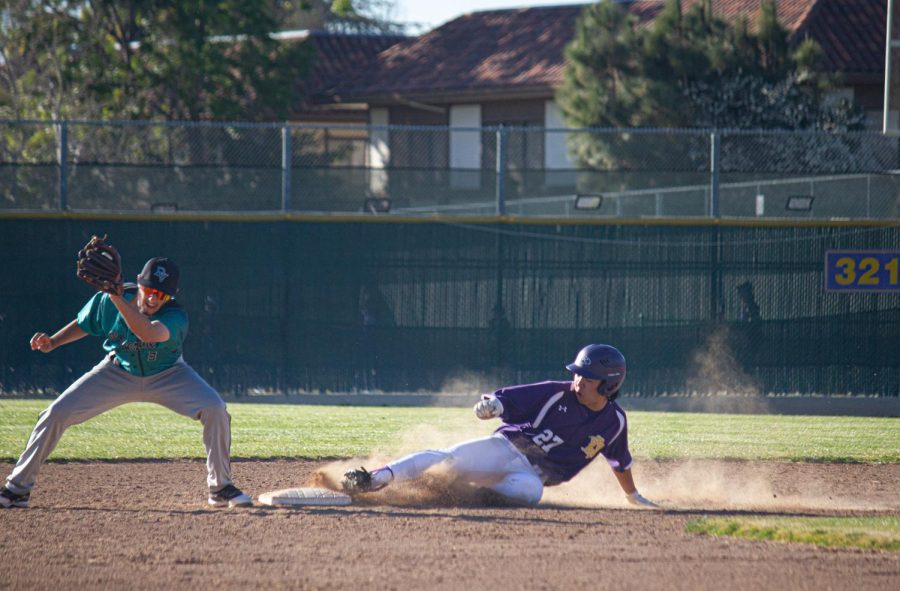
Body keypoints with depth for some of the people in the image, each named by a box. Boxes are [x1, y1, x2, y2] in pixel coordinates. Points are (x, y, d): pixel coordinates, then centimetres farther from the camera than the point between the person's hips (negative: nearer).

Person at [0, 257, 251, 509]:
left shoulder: (175, 317, -31)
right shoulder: (107, 301, -21)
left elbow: (147, 332, -52)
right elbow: (84, 324, -1)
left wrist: (116, 296, -58)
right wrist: (52, 342, -16)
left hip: (166, 375, -1)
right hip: (118, 372, 2)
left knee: (214, 410, -24)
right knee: (56, 413, -12)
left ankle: (220, 488, -7)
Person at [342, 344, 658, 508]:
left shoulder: (614, 421, 5)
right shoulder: (557, 394, -2)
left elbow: (620, 461, 24)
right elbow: (507, 398, -6)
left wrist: (634, 497, 36)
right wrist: (491, 405, -30)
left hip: (531, 474, 1)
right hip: (506, 448, -1)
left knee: (529, 491, -40)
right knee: (447, 458, -28)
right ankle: (375, 479, -40)